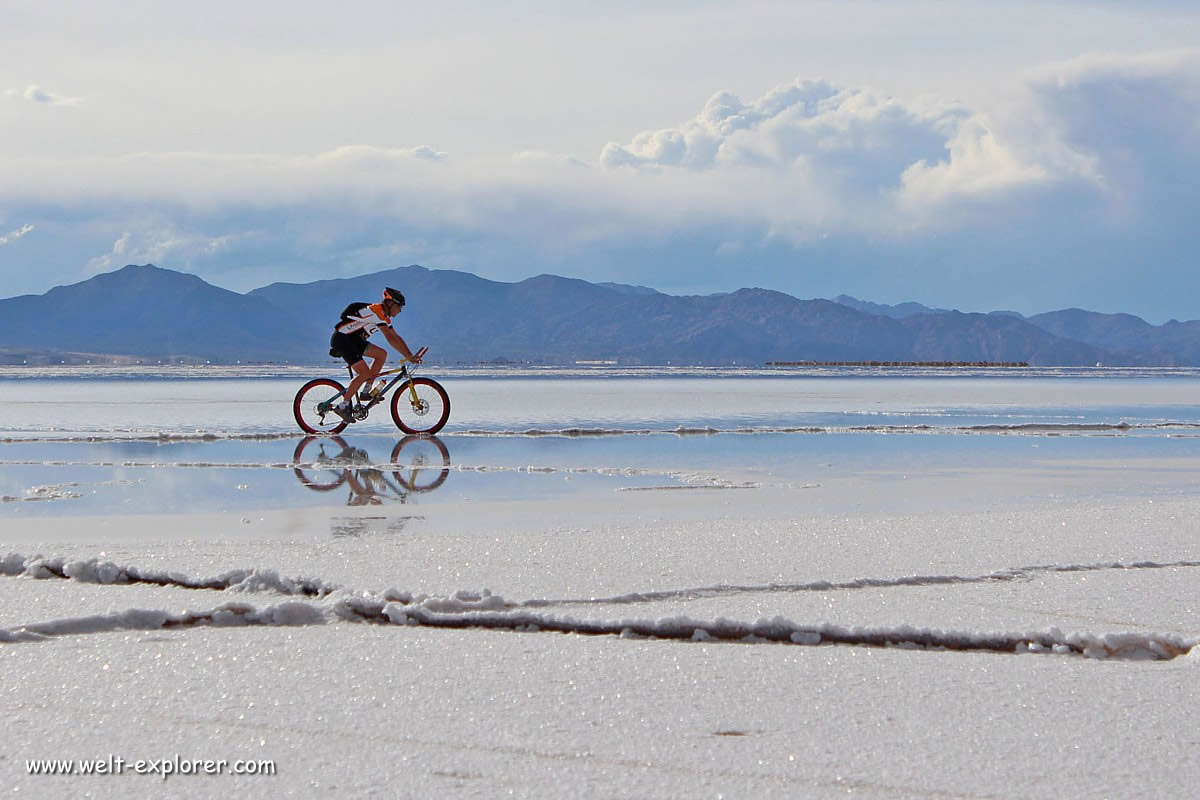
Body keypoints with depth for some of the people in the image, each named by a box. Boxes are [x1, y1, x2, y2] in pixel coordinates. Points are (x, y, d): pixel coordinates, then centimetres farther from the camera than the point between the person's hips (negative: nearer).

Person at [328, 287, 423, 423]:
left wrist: (411, 355, 6)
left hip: (352, 340, 10)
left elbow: (396, 337, 16)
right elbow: (390, 338, -26)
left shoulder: (384, 317, 14)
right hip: (341, 339, -10)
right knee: (364, 373, -17)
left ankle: (366, 392, 6)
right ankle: (343, 406, -12)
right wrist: (409, 357, -27)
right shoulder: (377, 311, -19)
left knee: (381, 354, 3)